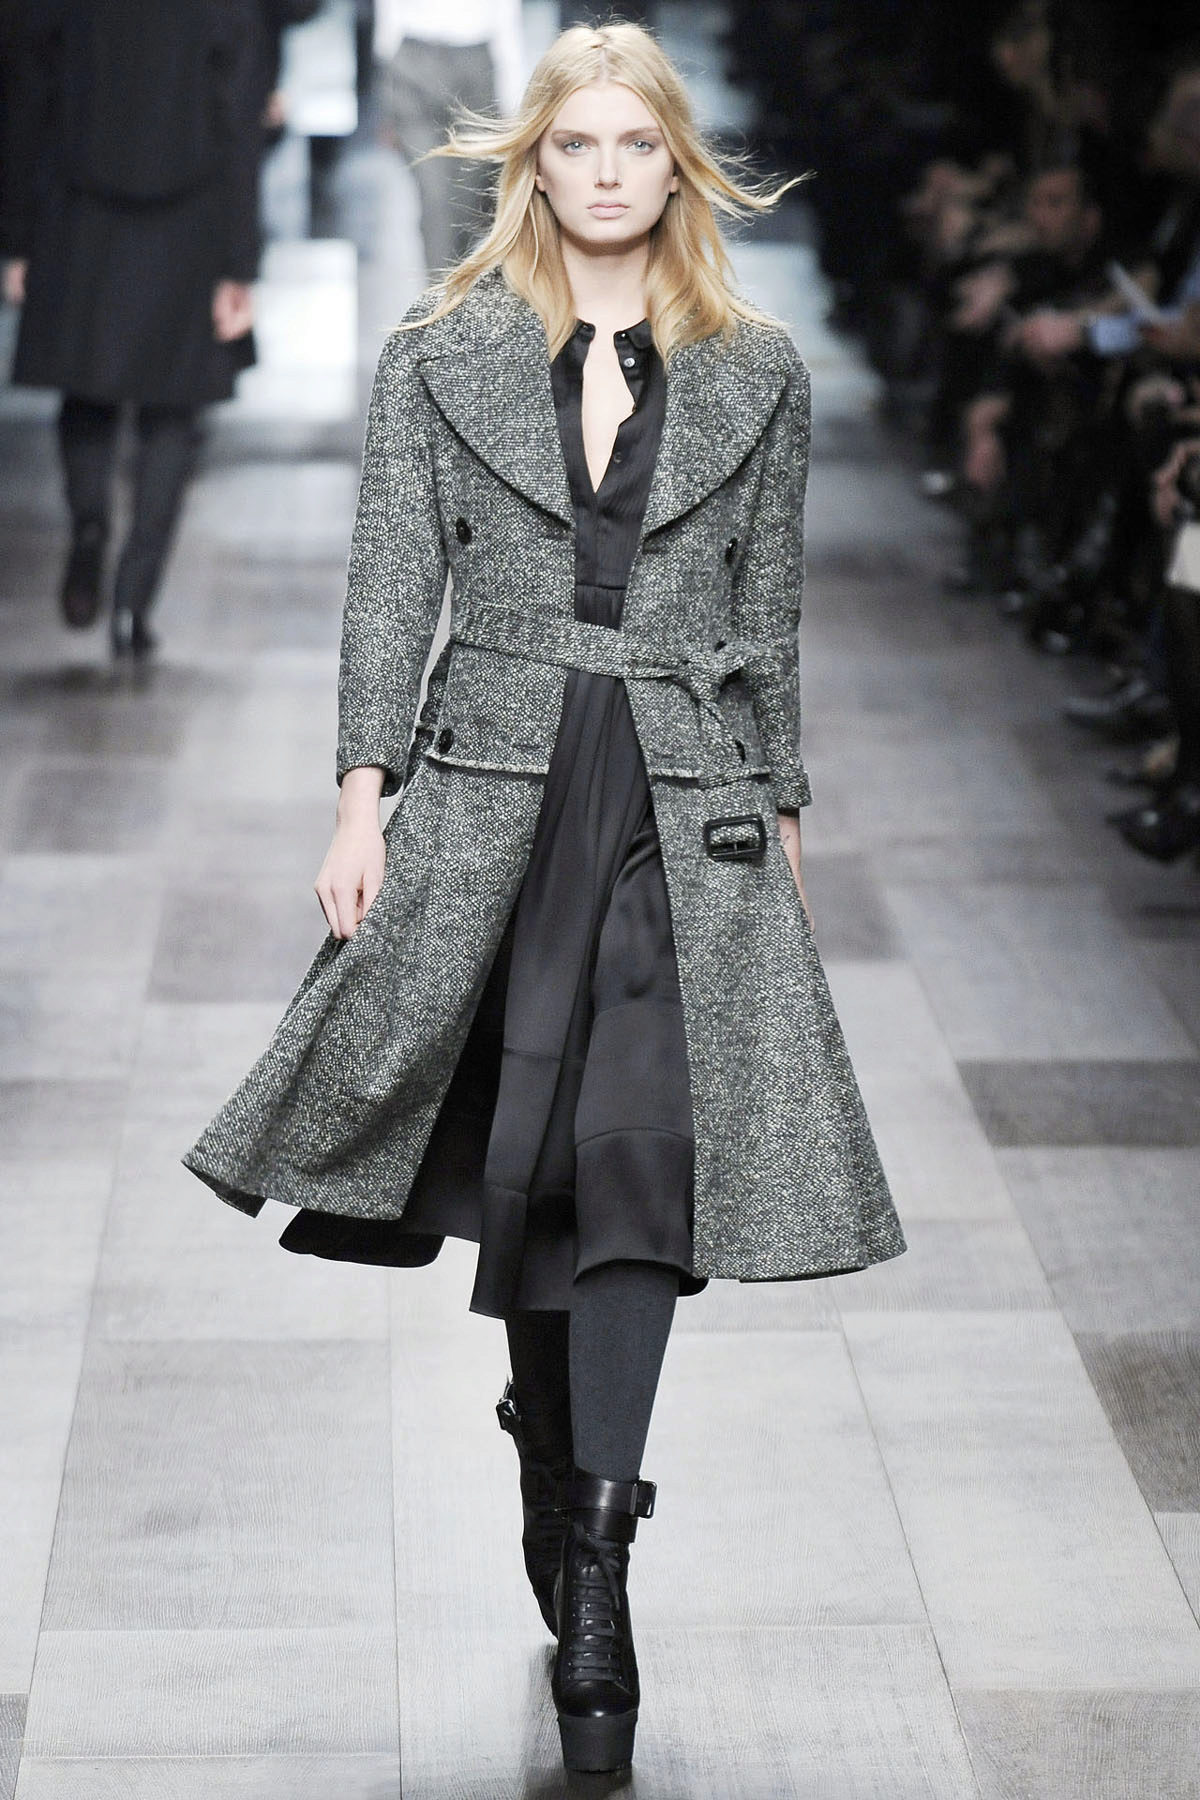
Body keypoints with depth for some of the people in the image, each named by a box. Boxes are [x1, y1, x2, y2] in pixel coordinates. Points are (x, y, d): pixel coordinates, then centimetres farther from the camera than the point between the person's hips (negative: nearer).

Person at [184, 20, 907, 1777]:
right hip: (498, 779, 0)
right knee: (524, 1151, 6)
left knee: (646, 1147, -11)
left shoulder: (759, 373, 8)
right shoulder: (442, 355, 5)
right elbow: (392, 584, 3)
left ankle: (591, 1559, -10)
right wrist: (363, 793, -5)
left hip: (686, 802, 0)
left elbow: (770, 615, 12)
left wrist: (782, 810, 11)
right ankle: (563, 1465, 29)